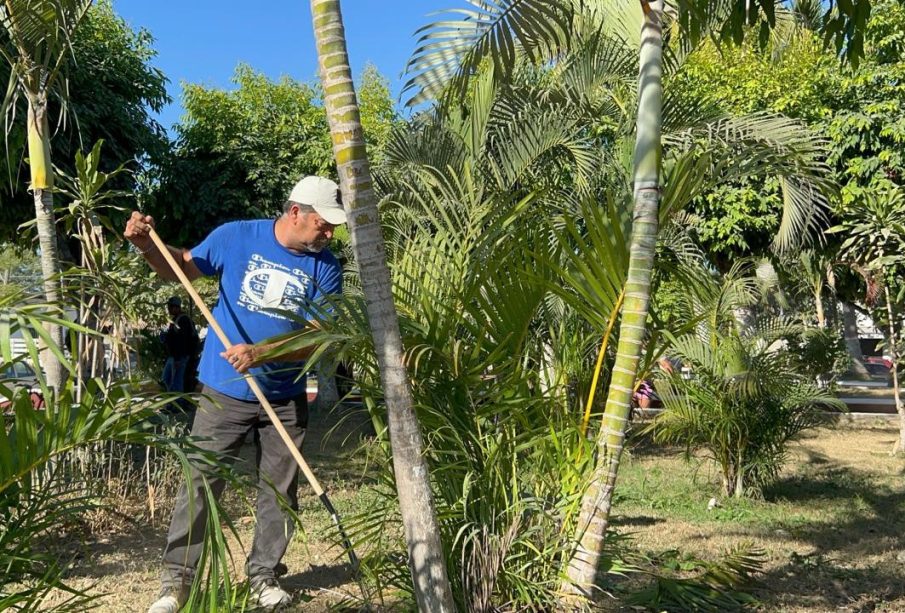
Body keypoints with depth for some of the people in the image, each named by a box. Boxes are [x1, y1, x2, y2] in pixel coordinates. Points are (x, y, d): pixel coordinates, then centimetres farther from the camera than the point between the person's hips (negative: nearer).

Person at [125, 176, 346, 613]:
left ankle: (264, 576, 28)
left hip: (286, 400, 2)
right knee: (199, 486, 0)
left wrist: (260, 353, -26)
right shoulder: (236, 237, -7)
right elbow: (180, 269, 8)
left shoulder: (325, 268, -6)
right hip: (224, 393, -1)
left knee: (279, 493, 11)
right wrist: (148, 246, -12)